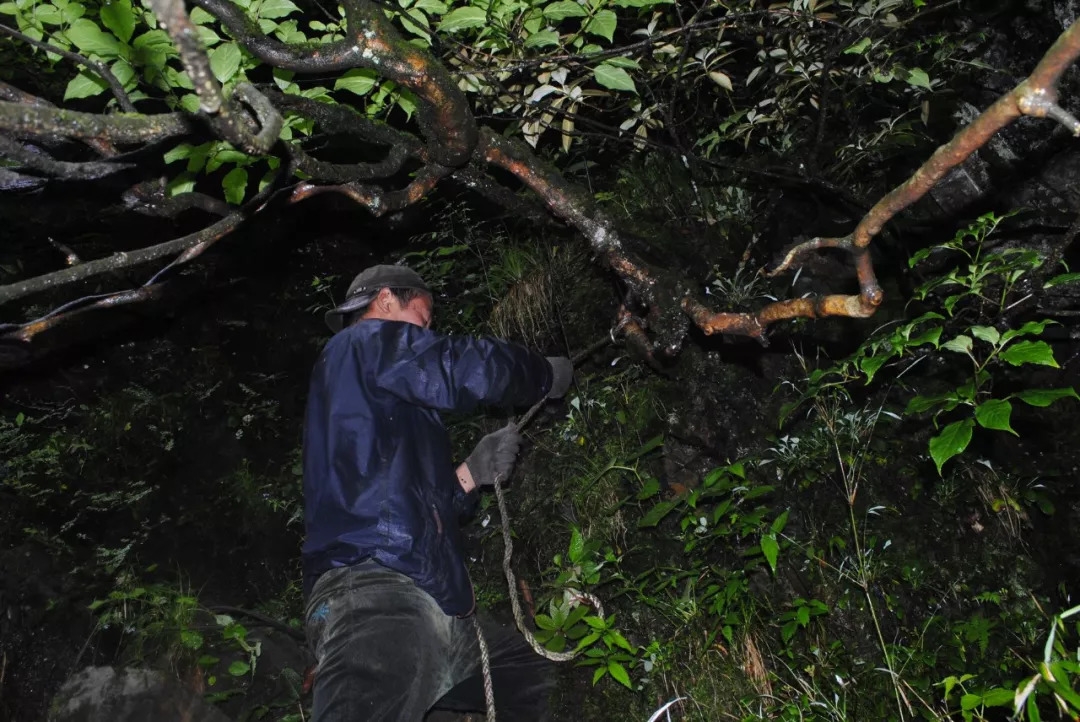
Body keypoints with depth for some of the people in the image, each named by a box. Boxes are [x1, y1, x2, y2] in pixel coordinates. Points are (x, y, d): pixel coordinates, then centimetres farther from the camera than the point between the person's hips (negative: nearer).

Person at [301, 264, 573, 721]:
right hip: (378, 597, -10)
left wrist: (473, 472, 19)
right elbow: (471, 369, -6)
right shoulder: (365, 342, 4)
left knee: (536, 674, 18)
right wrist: (546, 375, 12)